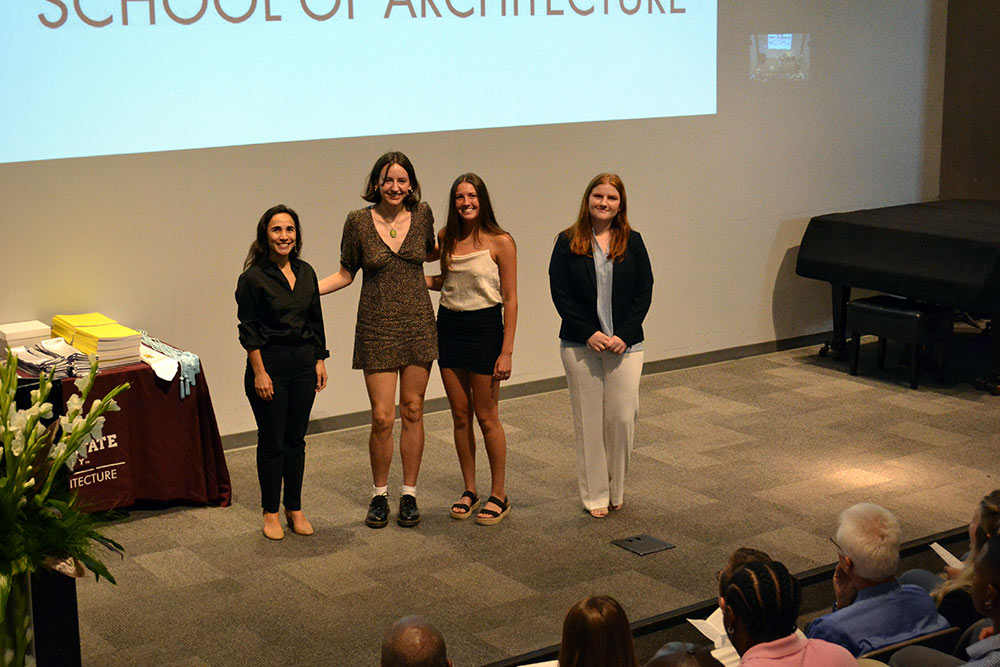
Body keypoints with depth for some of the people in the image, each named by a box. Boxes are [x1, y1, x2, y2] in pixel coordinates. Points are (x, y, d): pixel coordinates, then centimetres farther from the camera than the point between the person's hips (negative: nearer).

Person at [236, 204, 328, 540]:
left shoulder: (306, 273, 7)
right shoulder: (254, 277, -9)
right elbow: (249, 332, -10)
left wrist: (319, 361, 9)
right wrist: (259, 372, -14)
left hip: (303, 362, 5)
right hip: (270, 362, -5)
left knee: (296, 439, 11)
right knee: (272, 441, 2)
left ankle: (295, 509, 20)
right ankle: (270, 513, 14)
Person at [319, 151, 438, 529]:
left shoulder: (422, 215, 1)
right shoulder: (359, 222, -4)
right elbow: (346, 274, 4)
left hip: (418, 324, 2)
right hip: (377, 327, -2)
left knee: (412, 411, 7)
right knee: (382, 417, -4)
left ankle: (409, 494, 20)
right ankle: (379, 495, 15)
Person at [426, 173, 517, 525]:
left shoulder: (500, 242, -10)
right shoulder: (446, 238, 5)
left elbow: (510, 299, -9)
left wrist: (506, 351, -13)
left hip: (485, 327, -5)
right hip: (449, 325, 5)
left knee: (486, 416, 1)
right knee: (460, 415, 10)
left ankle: (499, 495, 14)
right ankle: (469, 490, 23)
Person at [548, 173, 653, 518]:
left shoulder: (632, 242, 5)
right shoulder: (568, 242, 1)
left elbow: (644, 292, 2)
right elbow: (560, 293, -3)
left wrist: (624, 335, -10)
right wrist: (589, 333, -12)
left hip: (625, 343, 1)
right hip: (580, 345, -1)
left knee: (623, 417, -1)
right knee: (589, 419, 3)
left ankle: (616, 490, 19)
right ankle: (595, 495, 14)